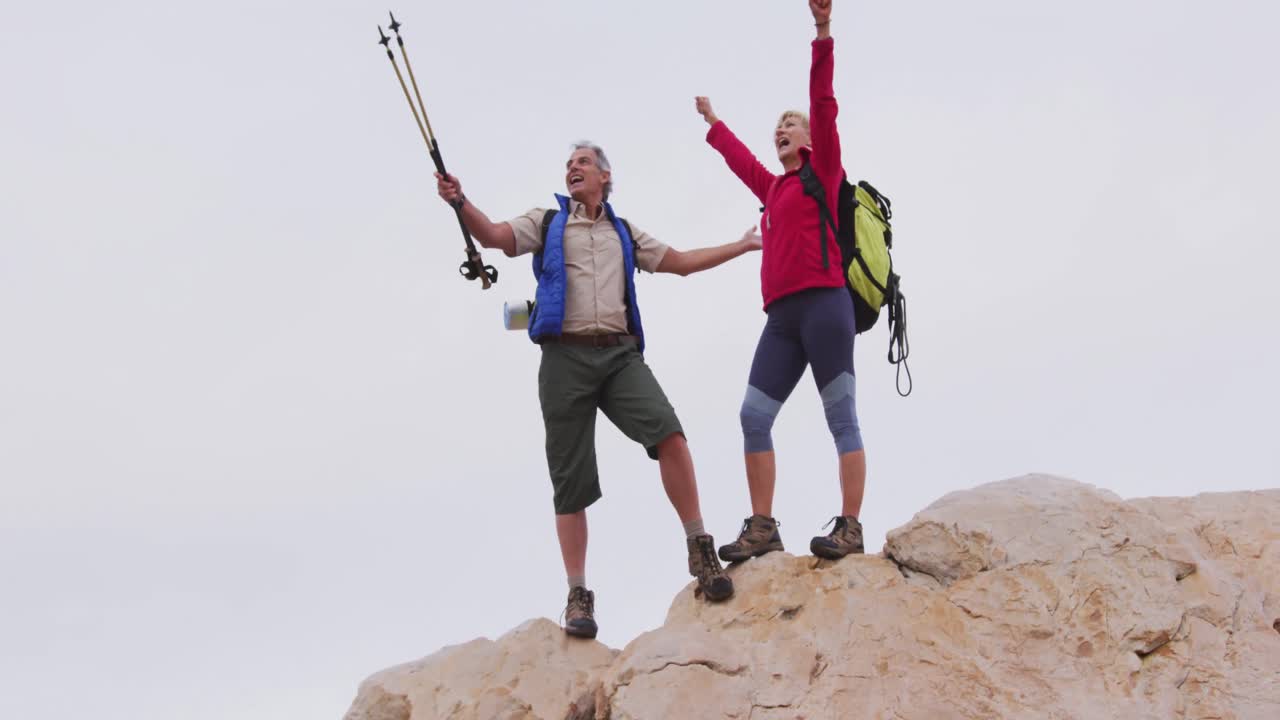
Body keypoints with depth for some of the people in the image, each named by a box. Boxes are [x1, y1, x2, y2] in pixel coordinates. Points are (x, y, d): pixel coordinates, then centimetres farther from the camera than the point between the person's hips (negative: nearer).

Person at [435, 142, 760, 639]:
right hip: (566, 356, -1)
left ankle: (700, 550, -15)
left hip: (619, 354, 1)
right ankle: (578, 596, 6)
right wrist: (460, 202, -20)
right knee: (571, 481, -1)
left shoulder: (625, 234, 23)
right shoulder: (547, 222, 15)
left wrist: (744, 245, 25)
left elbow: (682, 262, 27)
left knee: (668, 432, -24)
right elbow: (494, 236, -2)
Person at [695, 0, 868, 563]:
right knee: (753, 416, -1)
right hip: (781, 316, 7)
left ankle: (850, 528, -12)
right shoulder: (772, 188, 25)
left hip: (823, 305, -7)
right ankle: (762, 528, 1)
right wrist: (713, 124, 59)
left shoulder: (822, 173, 7)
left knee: (841, 417, -8)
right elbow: (741, 159, 44)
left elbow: (824, 107, -4)